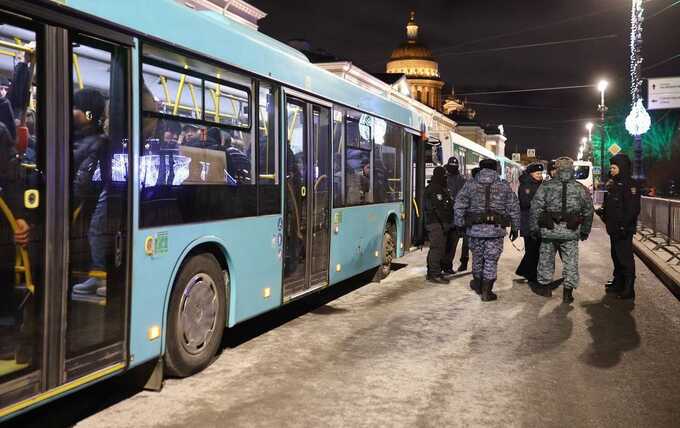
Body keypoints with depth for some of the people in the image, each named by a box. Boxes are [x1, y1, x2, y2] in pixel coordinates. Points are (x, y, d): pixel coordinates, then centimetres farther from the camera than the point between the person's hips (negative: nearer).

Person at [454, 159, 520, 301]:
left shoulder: (470, 184, 3)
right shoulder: (504, 186, 4)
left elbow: (459, 206, -1)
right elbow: (514, 208, 5)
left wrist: (459, 224, 6)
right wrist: (515, 227, 12)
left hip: (475, 228, 1)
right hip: (496, 229, -1)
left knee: (477, 257, 18)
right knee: (491, 260, 4)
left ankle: (477, 284, 35)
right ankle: (486, 292, 5)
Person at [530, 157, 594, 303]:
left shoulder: (546, 186, -1)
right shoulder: (581, 188, 6)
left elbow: (535, 208, -3)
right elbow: (588, 211, 11)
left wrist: (534, 227, 3)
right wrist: (585, 230, 19)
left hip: (549, 230, -1)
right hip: (571, 232, 1)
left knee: (546, 258, 14)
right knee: (571, 262, 9)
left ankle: (544, 285, 25)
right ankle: (568, 291, 11)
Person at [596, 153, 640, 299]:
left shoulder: (630, 185, -13)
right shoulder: (613, 184, 14)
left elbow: (633, 209, -21)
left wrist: (624, 226, -24)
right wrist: (603, 210, 6)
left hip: (624, 229, -9)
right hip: (613, 228, 9)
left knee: (625, 258, -5)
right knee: (616, 256, 18)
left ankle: (628, 290, 0)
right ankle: (618, 283, 30)